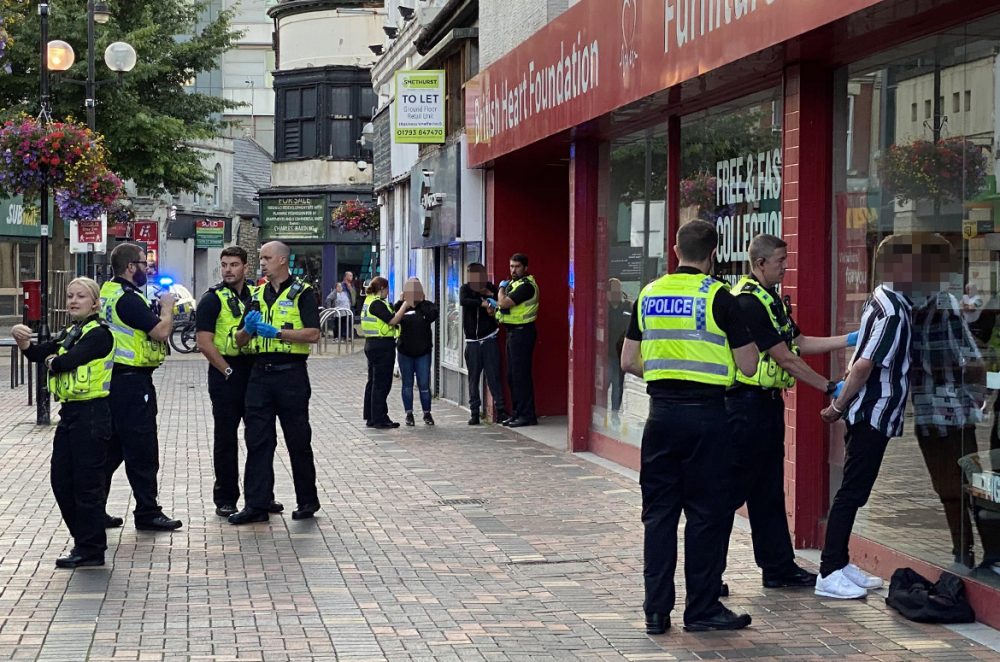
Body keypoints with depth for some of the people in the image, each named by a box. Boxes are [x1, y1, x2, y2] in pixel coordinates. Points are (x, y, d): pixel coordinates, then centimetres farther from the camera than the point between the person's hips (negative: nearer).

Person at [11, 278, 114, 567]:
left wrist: (52, 361, -1)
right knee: (61, 480, 11)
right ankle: (84, 538, 22)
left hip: (92, 415, -9)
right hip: (70, 413, 9)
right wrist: (22, 340, -12)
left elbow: (69, 361, -22)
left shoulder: (98, 333, -10)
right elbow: (39, 353, 7)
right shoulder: (69, 334, 17)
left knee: (86, 482, -4)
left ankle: (91, 549, 3)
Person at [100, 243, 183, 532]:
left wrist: (159, 309, 9)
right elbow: (161, 332, -20)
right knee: (142, 451, -1)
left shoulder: (107, 292, 12)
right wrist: (167, 308, -3)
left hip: (111, 378, 10)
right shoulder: (129, 298, -18)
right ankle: (147, 513, 5)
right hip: (132, 382, -10)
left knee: (111, 448, 15)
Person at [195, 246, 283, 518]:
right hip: (226, 376, -5)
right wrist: (228, 371, -14)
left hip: (255, 371, 5)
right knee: (226, 439, 2)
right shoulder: (212, 299, -6)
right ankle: (225, 499, 10)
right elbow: (205, 343, -11)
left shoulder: (256, 295, 10)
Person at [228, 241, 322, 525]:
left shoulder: (302, 293, -2)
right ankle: (257, 504, 3)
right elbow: (240, 340, 15)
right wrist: (247, 329, -7)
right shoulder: (258, 295, 15)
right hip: (260, 372, 5)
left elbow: (313, 333, -13)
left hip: (290, 372, -5)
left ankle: (308, 501, 15)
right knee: (257, 440, 1)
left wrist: (276, 331, -19)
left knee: (298, 440, 3)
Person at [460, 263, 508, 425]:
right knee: (473, 378, 3)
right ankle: (474, 412, 8)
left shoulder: (491, 288, 4)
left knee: (493, 375, -6)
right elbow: (463, 301, -19)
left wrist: (491, 295, -17)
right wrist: (483, 303, -29)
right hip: (472, 341, 1)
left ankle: (500, 410, -4)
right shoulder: (466, 289, 2)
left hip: (489, 339, -1)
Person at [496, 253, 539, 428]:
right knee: (512, 376, 14)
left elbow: (505, 303, -22)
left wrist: (502, 288, -3)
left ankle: (527, 415, -7)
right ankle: (518, 413, 21)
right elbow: (504, 305, 20)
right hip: (513, 332, 11)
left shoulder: (526, 285, -16)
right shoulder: (513, 283, 17)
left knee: (520, 375, -10)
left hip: (522, 332, -11)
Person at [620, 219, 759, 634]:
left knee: (659, 511, 9)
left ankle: (656, 611, 10)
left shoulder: (648, 296, 6)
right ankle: (702, 609, 10)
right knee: (706, 513, 4)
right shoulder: (718, 298, -8)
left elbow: (629, 362, 9)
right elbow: (748, 366, -7)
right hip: (705, 413, -4)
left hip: (661, 412, 4)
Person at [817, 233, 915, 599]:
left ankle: (840, 565, 21)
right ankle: (829, 574, -2)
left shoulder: (882, 300, 10)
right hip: (874, 414, -10)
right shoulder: (894, 312, -19)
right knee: (852, 492, -6)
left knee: (854, 491, 14)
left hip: (867, 414, 10)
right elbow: (865, 365, -21)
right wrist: (839, 407, -15)